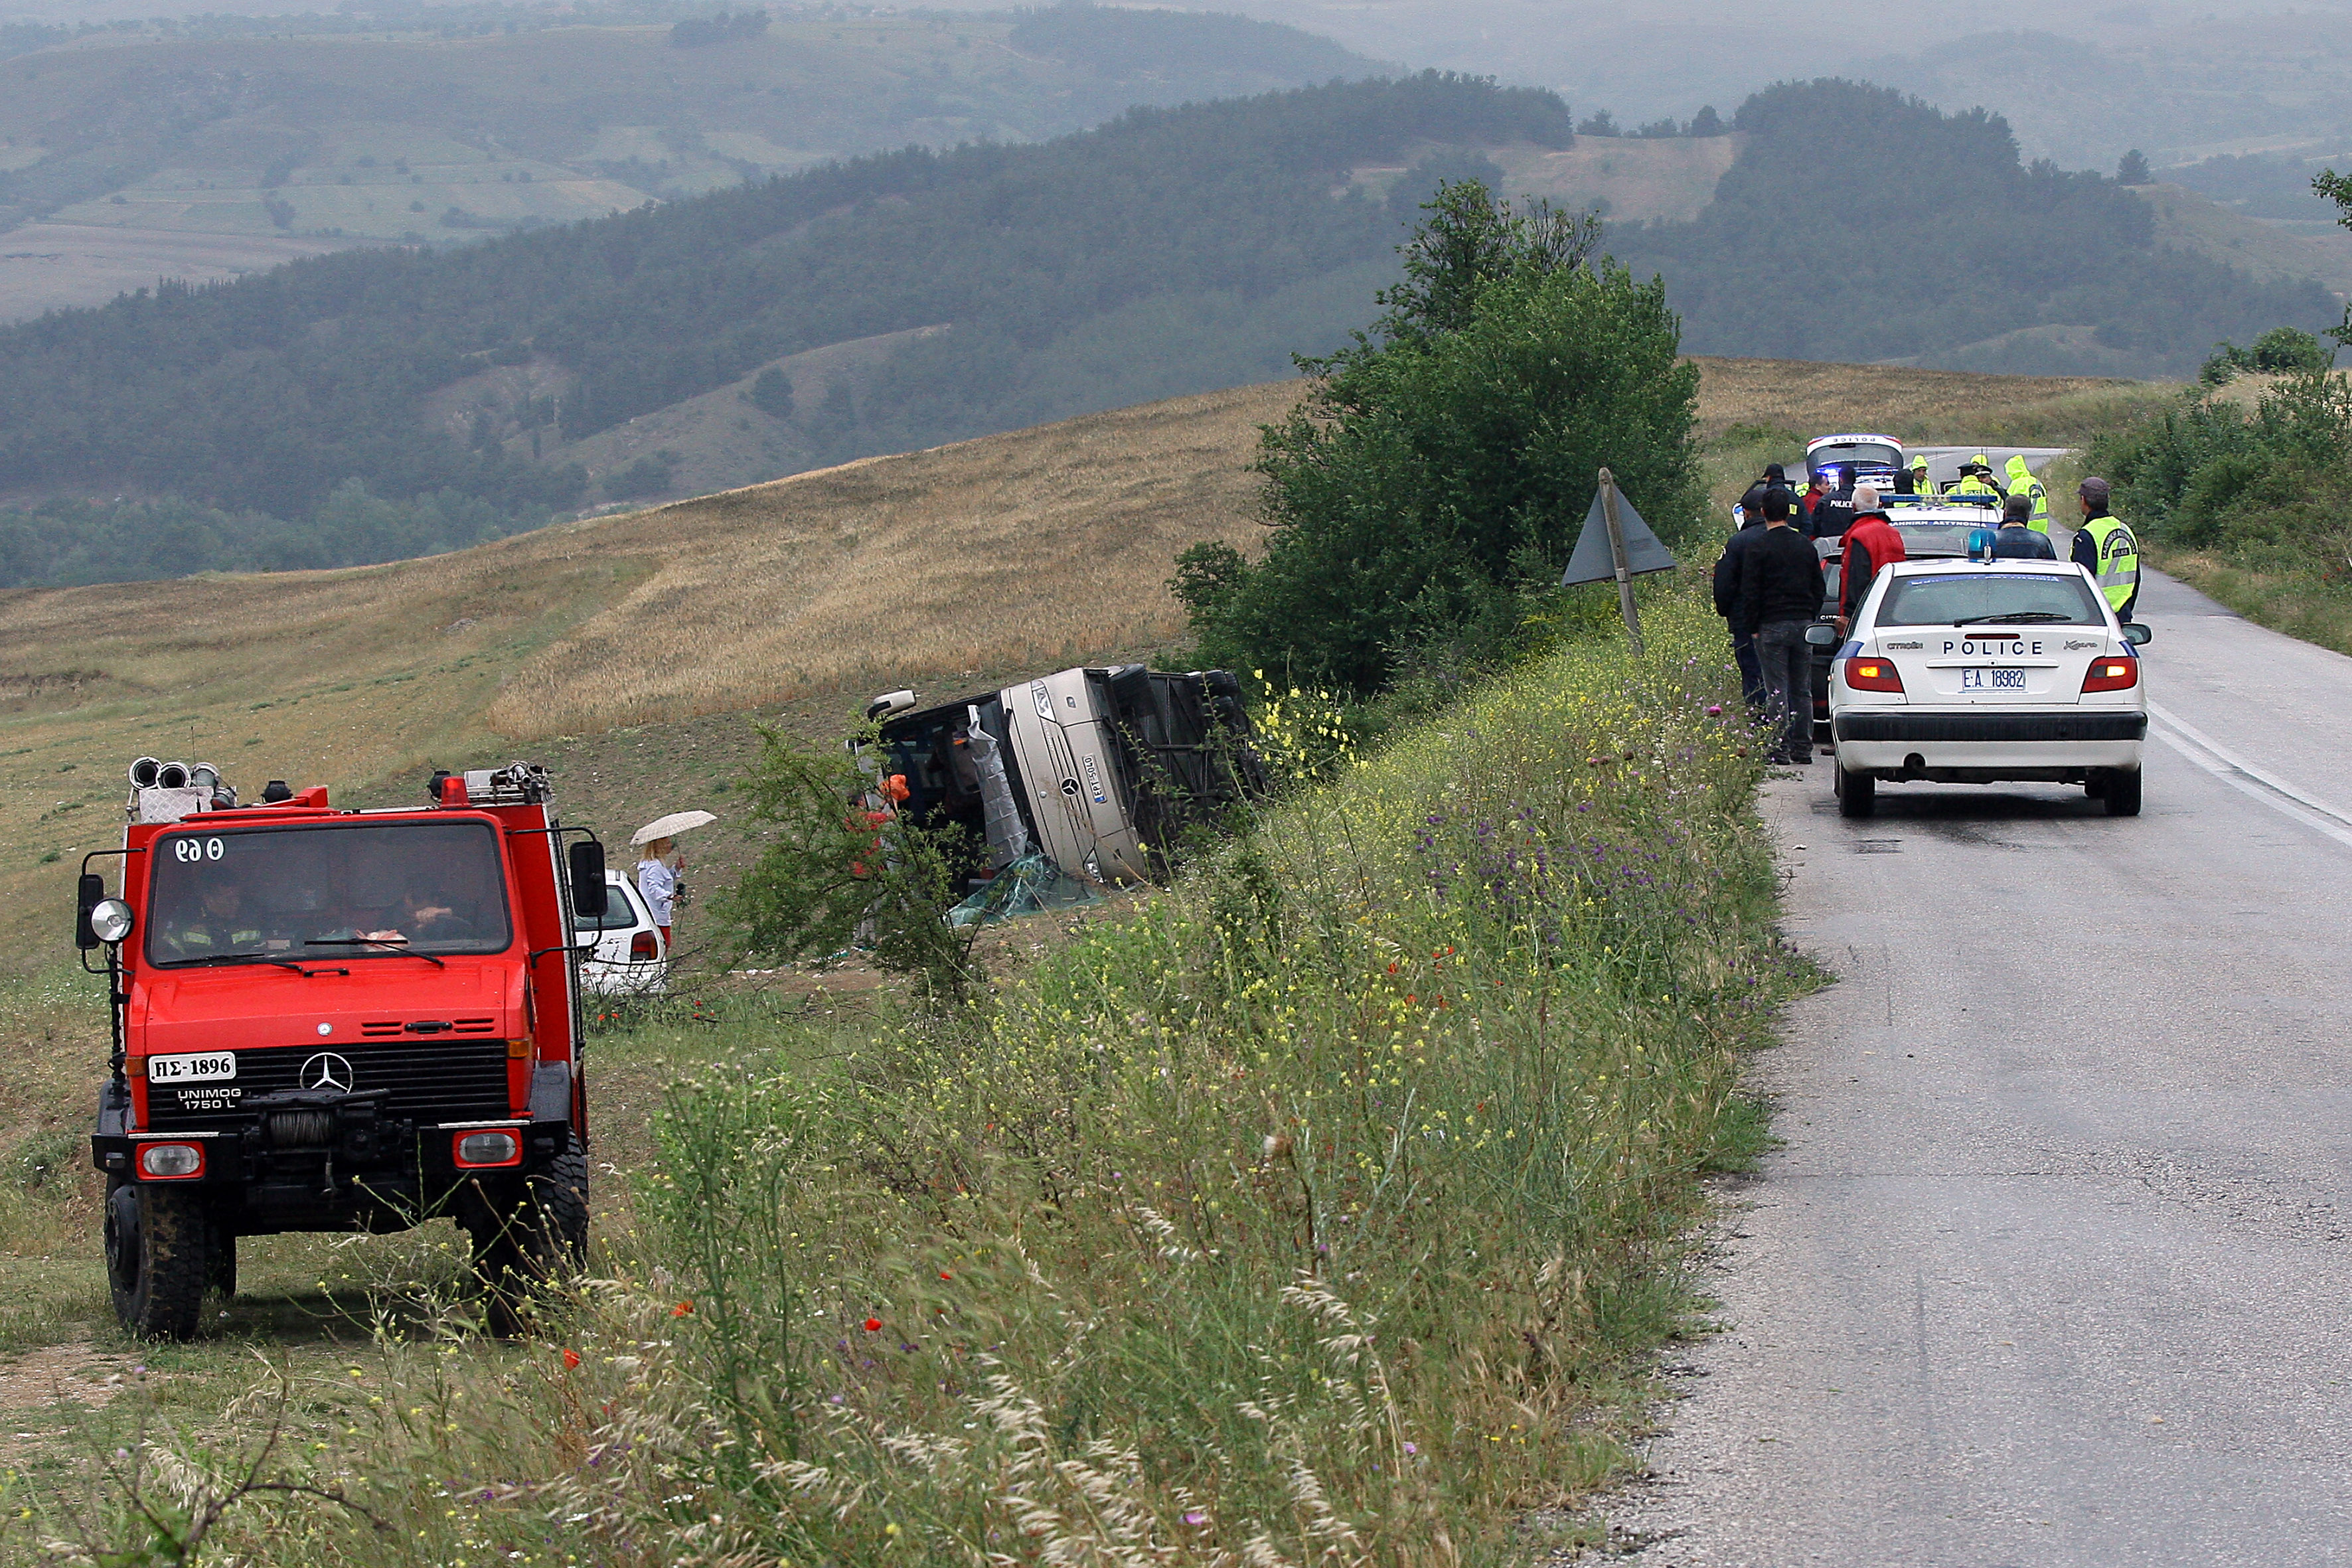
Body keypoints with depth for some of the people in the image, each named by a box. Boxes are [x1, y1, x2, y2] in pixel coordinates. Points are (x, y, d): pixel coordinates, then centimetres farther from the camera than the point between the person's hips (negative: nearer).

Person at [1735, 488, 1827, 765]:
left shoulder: (1758, 548, -8)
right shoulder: (1806, 546, 9)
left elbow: (1751, 593, -9)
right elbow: (1819, 589, 15)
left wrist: (1752, 627, -3)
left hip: (1772, 627, -5)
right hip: (1803, 623, 5)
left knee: (1777, 690, -4)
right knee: (1802, 690, 9)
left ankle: (1780, 749, -6)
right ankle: (1802, 747, 10)